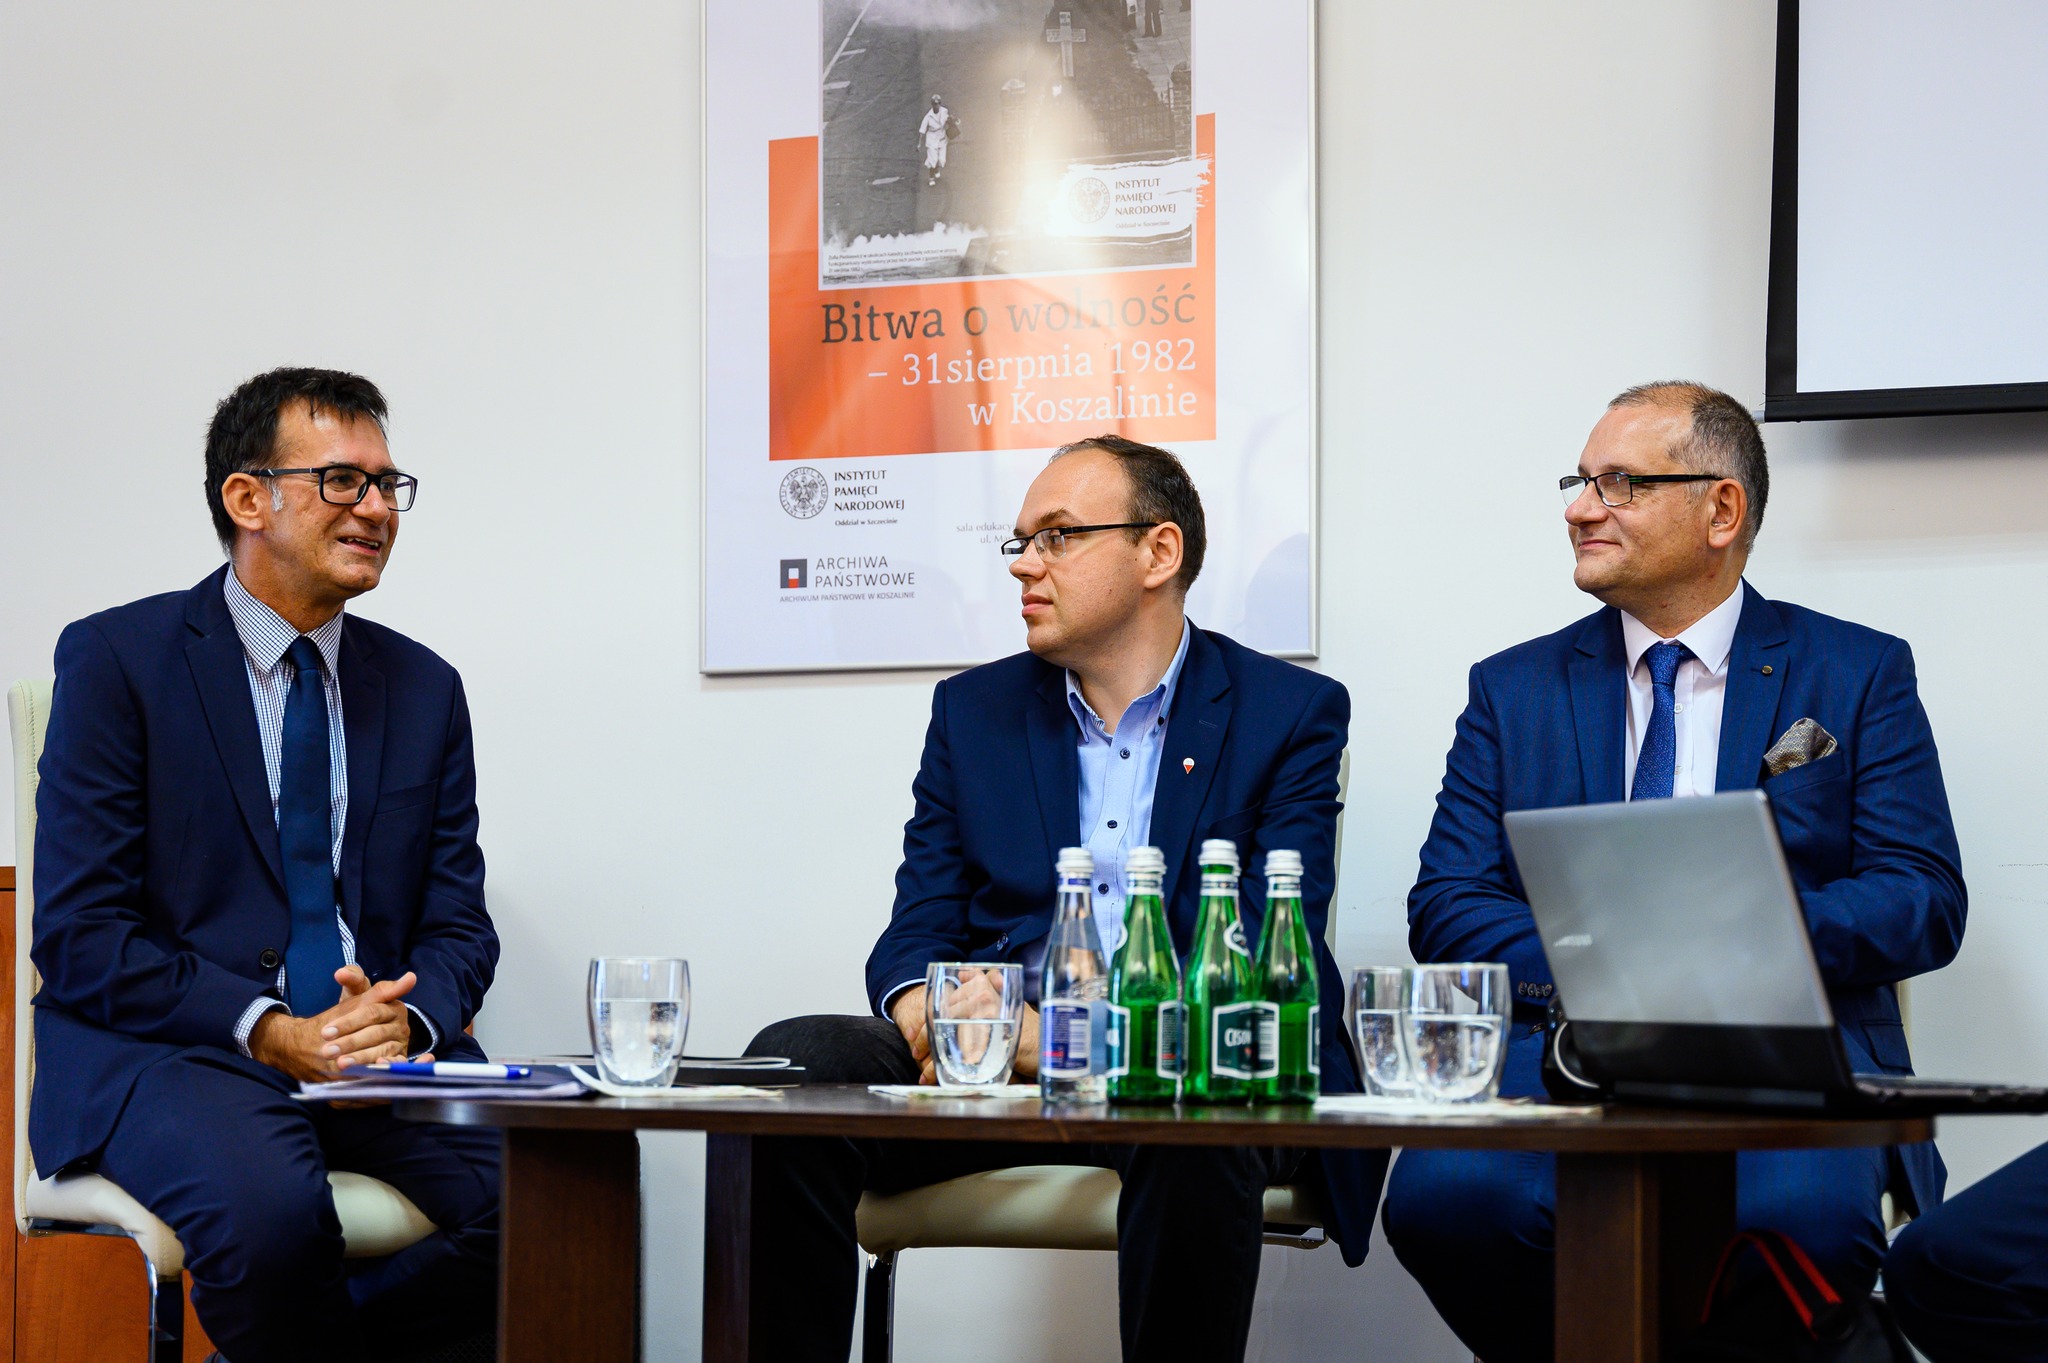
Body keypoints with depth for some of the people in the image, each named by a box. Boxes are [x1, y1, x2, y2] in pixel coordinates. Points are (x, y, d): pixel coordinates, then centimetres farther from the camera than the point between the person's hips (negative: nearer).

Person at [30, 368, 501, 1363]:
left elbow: (458, 924, 14)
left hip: (381, 1054, 5)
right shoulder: (116, 659, 0)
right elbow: (79, 937, -6)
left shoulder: (423, 687, 15)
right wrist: (270, 1031, -18)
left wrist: (405, 1017, -10)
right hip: (168, 1049, -5)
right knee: (270, 1209, -38)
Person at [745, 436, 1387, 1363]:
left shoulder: (1289, 714, 6)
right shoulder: (973, 711, 18)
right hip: (994, 1062, 3)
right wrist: (925, 1011, -14)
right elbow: (917, 929, 13)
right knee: (790, 1064, -24)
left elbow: (1270, 955, -5)